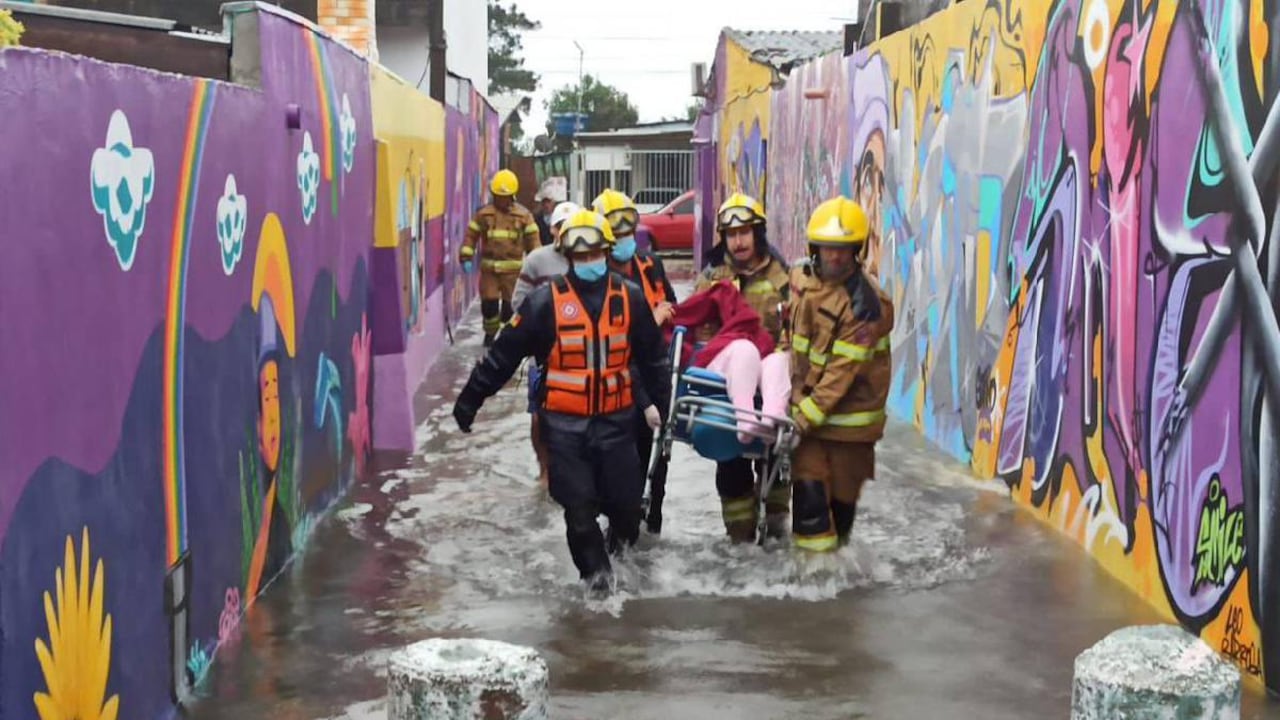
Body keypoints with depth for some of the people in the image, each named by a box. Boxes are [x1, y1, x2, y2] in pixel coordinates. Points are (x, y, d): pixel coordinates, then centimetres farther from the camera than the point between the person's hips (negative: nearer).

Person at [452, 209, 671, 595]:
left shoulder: (631, 299, 2)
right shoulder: (546, 302, -7)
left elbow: (652, 357, 13)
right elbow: (503, 354, -4)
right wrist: (469, 400, -2)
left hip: (616, 421, 2)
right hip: (564, 424, -2)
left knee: (626, 500, 5)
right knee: (579, 506, 0)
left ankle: (621, 535, 40)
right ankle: (596, 568, 24)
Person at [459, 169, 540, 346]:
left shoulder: (523, 215, 1)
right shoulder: (483, 214, 2)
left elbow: (532, 239, 3)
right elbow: (471, 235, 3)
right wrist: (466, 258, -5)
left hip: (512, 268, -1)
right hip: (489, 267, 1)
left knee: (510, 304, 2)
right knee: (489, 303, 1)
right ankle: (490, 333, 24)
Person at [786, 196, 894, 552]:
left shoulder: (866, 304, -19)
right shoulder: (802, 277, 0)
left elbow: (842, 370, -21)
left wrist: (807, 415, -23)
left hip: (849, 407, -4)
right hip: (806, 400, 4)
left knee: (842, 488, 8)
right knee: (808, 482, -4)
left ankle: (836, 542, 27)